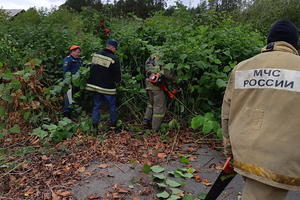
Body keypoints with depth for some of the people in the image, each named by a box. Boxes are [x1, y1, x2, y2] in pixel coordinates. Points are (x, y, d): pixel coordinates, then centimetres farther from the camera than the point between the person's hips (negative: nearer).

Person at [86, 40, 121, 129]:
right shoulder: (114, 59, -15)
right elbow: (117, 74, -11)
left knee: (96, 106, 12)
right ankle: (113, 124, 20)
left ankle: (95, 125, 13)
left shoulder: (95, 55, 5)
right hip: (108, 88, -5)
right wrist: (118, 81, 10)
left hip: (94, 85, 5)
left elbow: (91, 69, 15)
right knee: (112, 106, 11)